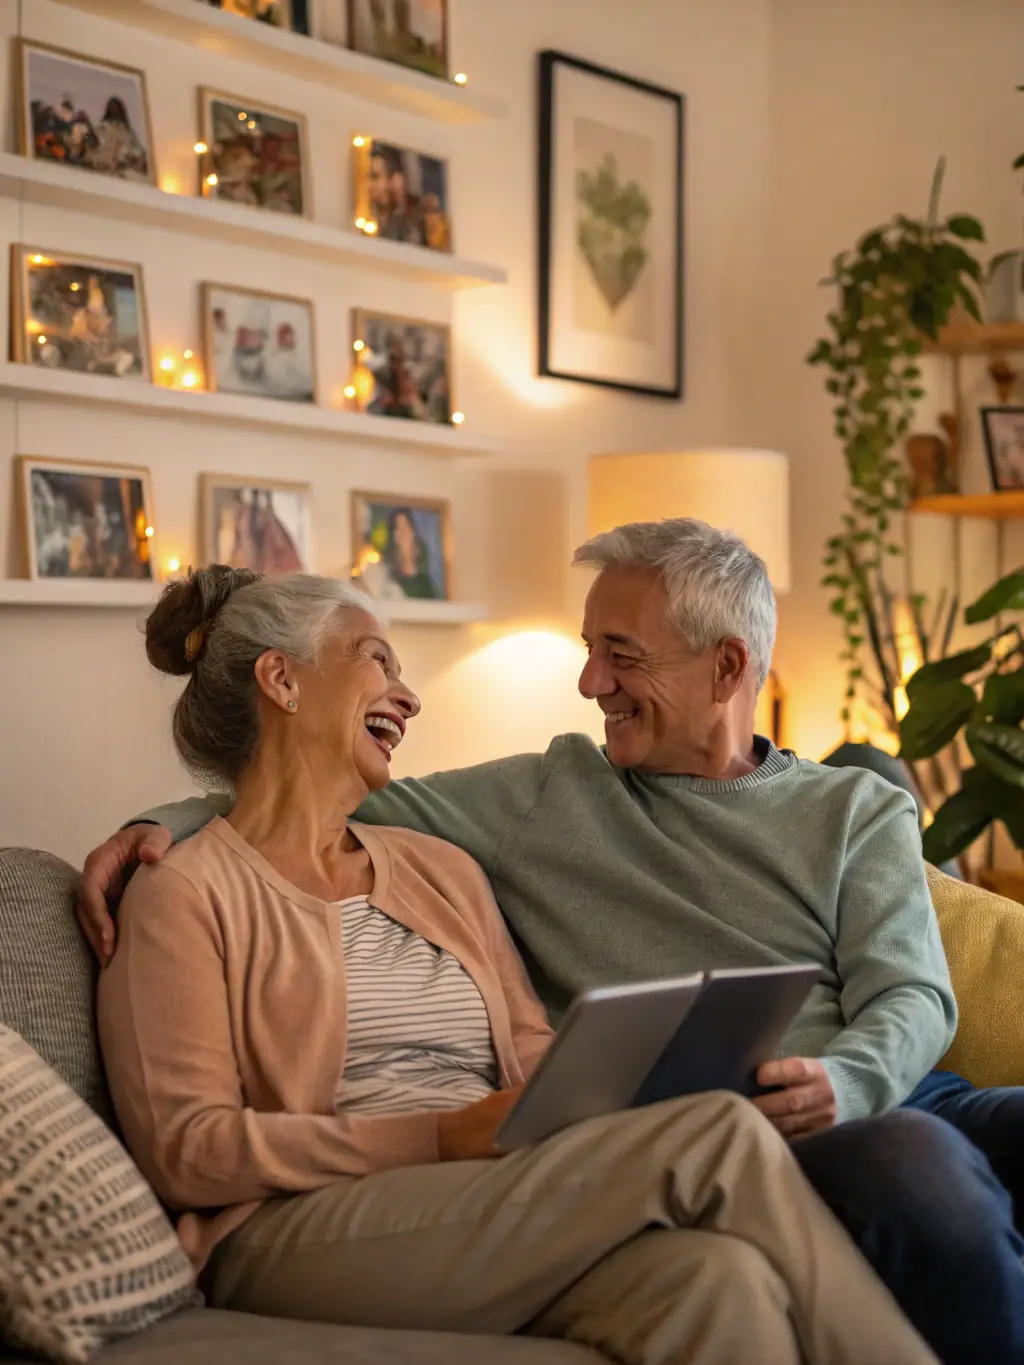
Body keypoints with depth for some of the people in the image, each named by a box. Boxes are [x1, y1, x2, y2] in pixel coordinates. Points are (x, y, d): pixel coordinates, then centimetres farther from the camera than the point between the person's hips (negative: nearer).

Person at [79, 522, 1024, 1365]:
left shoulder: (859, 812, 19)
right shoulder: (549, 797, 19)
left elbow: (910, 996, 7)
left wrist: (840, 1082, -16)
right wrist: (166, 825, 2)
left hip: (875, 1096, 3)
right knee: (923, 1167, -36)